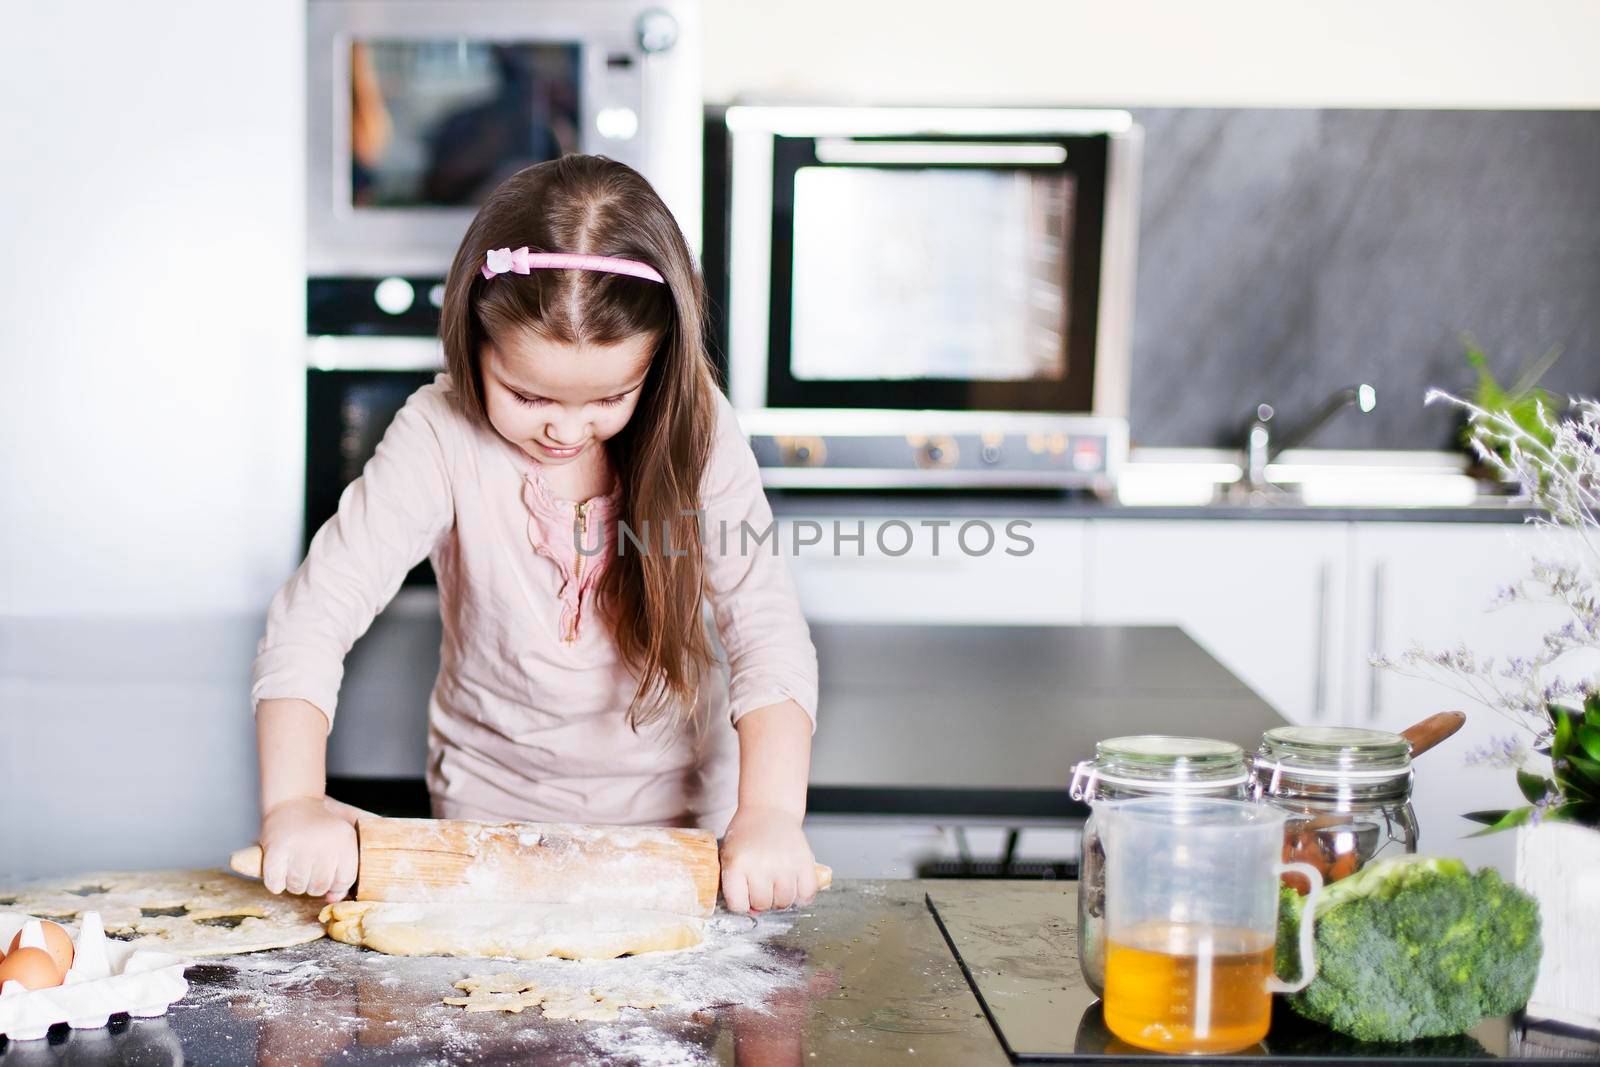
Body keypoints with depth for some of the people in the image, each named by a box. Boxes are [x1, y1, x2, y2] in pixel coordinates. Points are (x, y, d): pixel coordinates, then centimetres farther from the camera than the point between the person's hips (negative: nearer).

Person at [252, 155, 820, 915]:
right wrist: (294, 803, -36)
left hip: (674, 802, 0)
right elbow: (313, 616, -23)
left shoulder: (695, 432, -16)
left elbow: (767, 629, -20)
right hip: (493, 802, 0)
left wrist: (771, 813, -33)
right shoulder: (444, 436, -19)